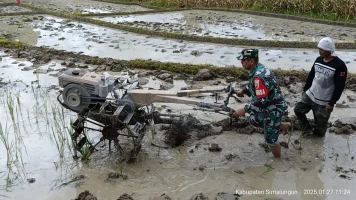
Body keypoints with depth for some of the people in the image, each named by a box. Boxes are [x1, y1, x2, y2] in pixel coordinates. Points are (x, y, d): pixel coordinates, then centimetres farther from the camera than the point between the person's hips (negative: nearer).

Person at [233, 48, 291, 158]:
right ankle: (283, 126, 33)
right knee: (253, 120, 26)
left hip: (273, 109, -9)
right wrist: (243, 91, 6)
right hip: (267, 105, 9)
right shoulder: (257, 68, -2)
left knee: (270, 138, 3)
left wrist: (244, 110, -29)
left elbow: (261, 101, -34)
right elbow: (252, 84, 19)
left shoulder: (259, 76, -33)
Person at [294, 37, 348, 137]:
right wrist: (305, 89, 19)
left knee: (320, 123, 6)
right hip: (310, 94, 7)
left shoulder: (340, 65, -22)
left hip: (324, 102, -6)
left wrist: (331, 103, -21)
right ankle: (307, 129, 29)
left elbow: (340, 87, -20)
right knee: (298, 110, 13)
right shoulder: (318, 59, -1)